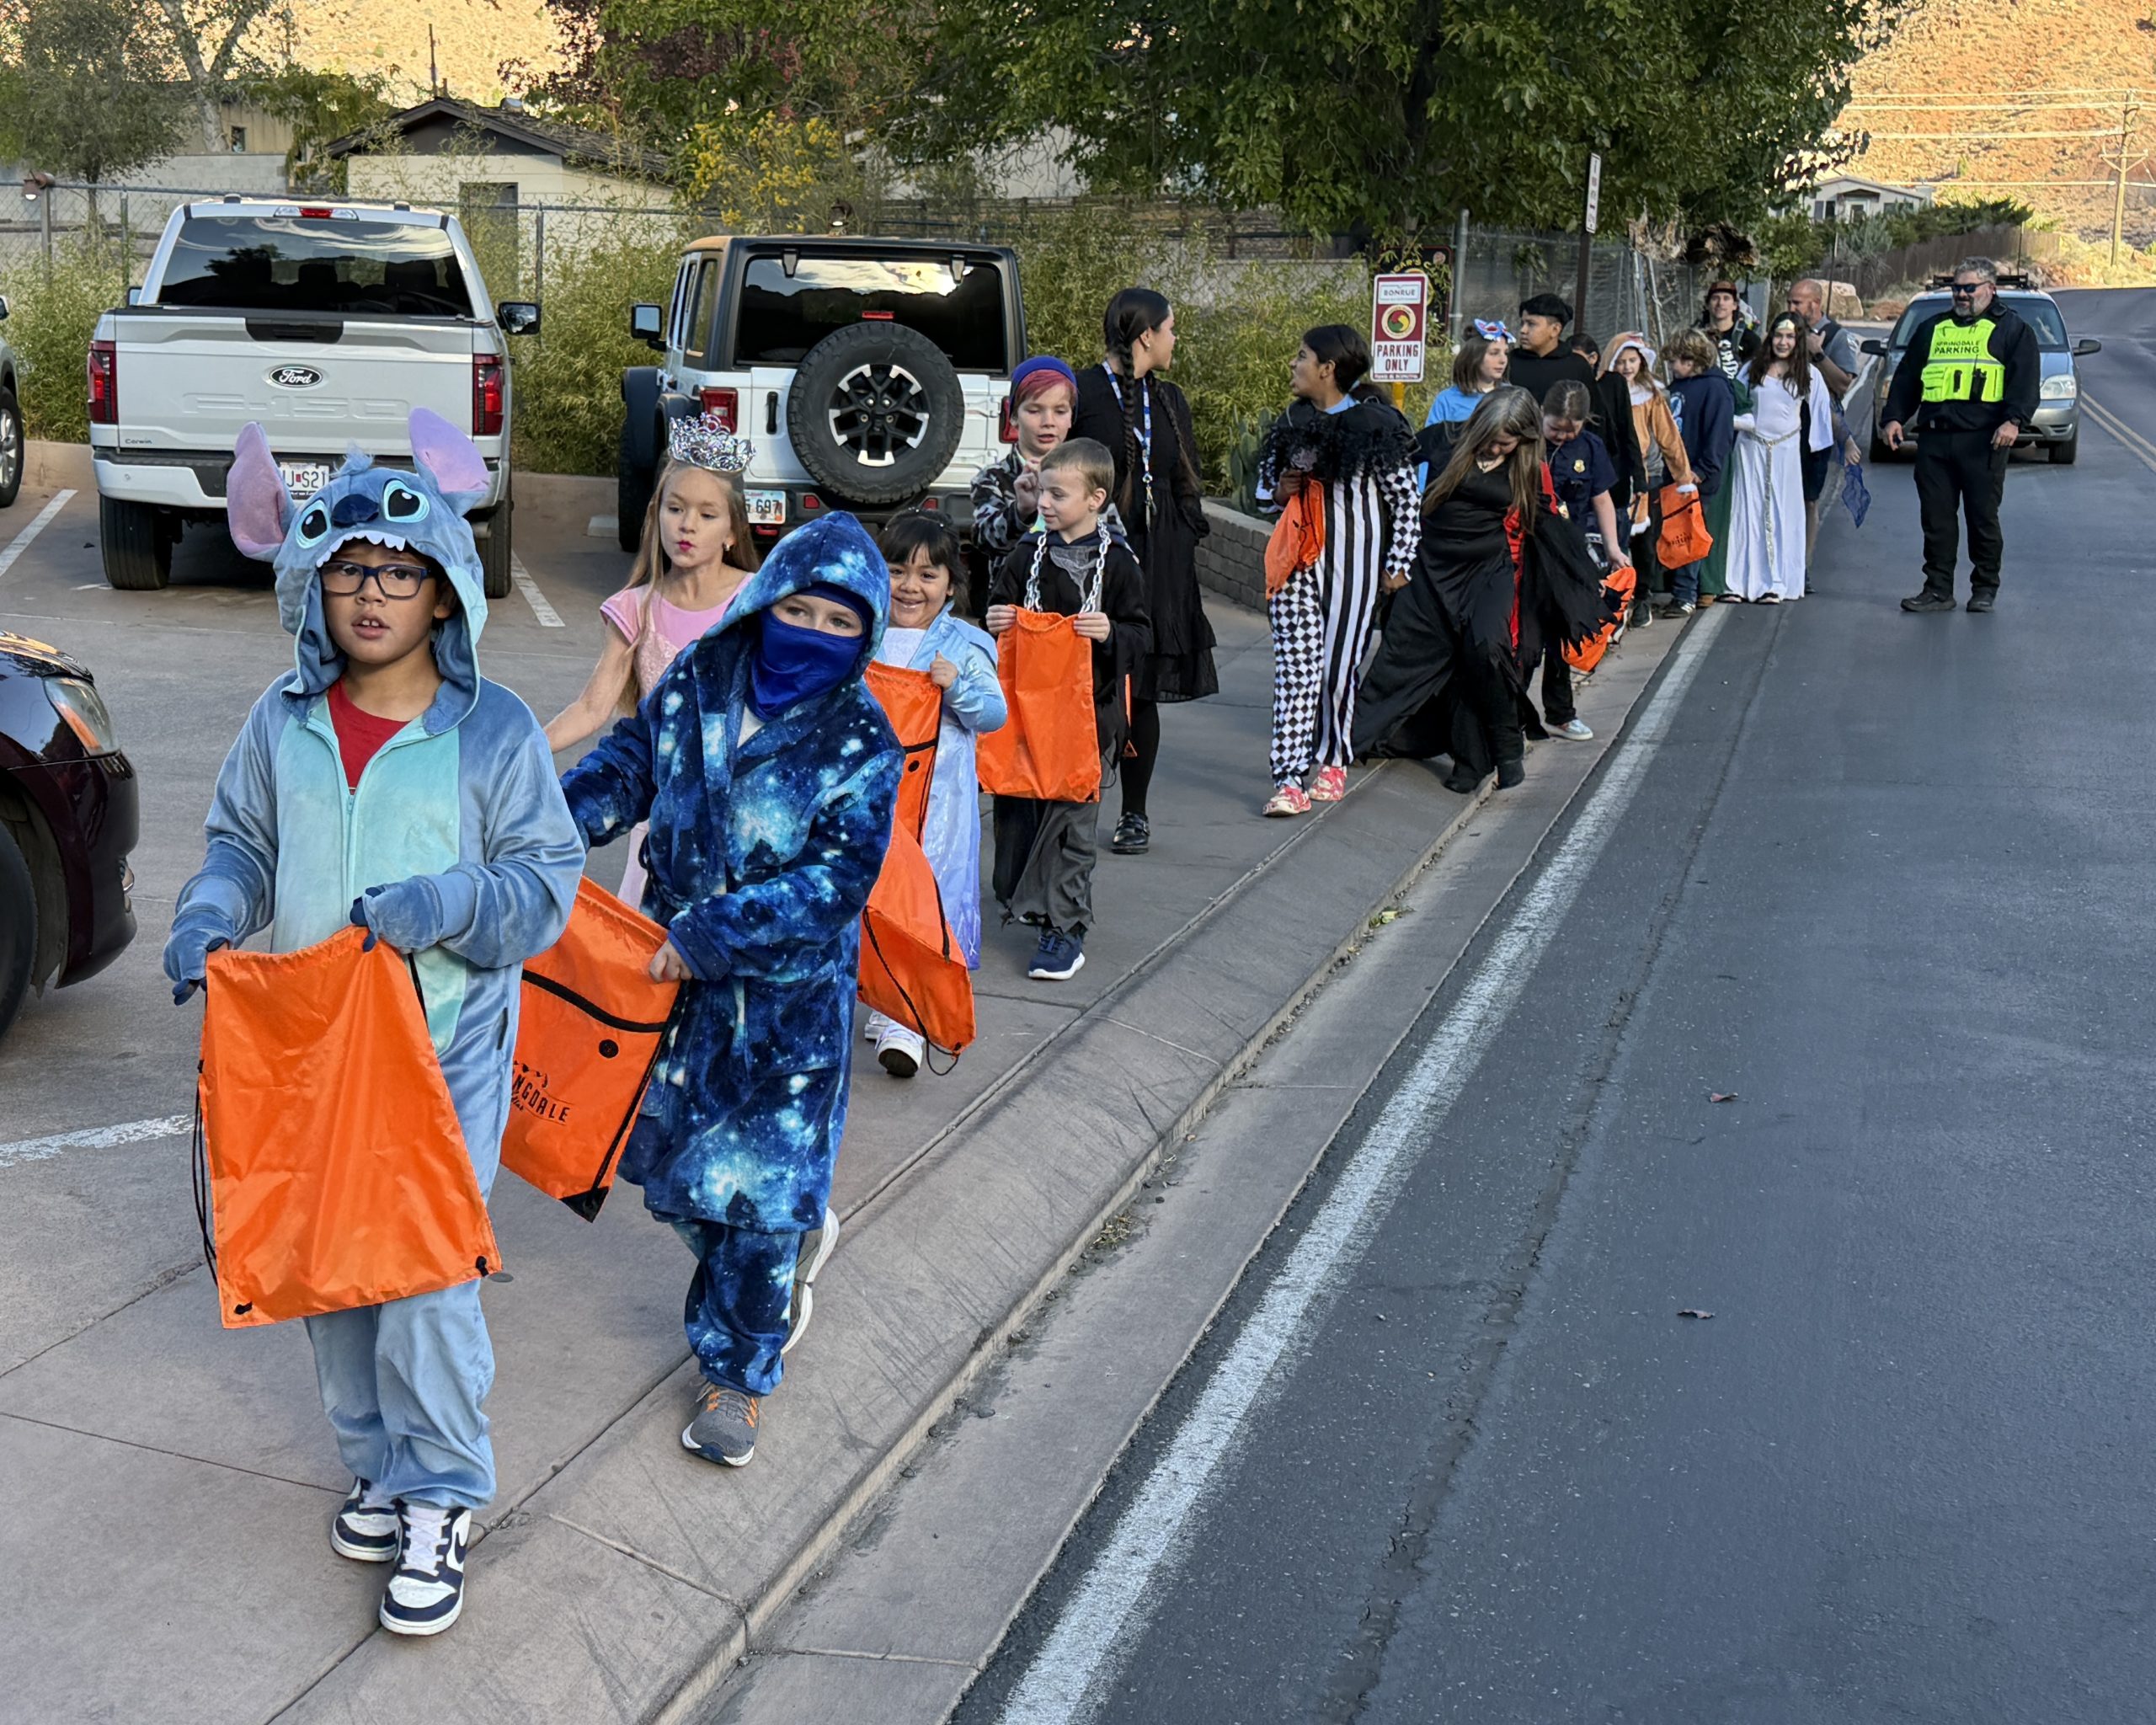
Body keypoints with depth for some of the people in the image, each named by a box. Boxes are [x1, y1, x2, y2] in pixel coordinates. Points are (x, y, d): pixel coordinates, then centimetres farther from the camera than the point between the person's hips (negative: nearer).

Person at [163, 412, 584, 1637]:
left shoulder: (494, 729, -8)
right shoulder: (285, 721, 2)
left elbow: (549, 880, -6)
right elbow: (243, 844, 13)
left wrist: (452, 903, -24)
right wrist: (209, 917, -7)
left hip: (446, 1052, -4)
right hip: (311, 1044, 4)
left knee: (427, 1278, -6)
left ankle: (441, 1501, 12)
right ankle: (380, 1465, 32)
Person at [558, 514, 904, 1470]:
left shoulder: (862, 747, -14)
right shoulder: (696, 682, -3)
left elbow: (833, 885, -19)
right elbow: (631, 760, 7)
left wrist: (706, 935, -24)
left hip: (788, 1002, -4)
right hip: (675, 970, 5)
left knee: (756, 1193, 1)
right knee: (670, 1164, 16)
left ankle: (736, 1374, 22)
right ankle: (795, 1244, 46)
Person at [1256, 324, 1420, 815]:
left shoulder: (1376, 424, -7)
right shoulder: (1292, 423, 9)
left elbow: (1406, 497, -4)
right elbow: (1265, 476, 25)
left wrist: (1398, 563, -5)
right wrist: (1278, 490, 2)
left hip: (1353, 558, -3)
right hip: (1298, 555, 4)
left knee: (1340, 660, 4)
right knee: (1297, 661, -6)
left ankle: (1332, 762, 24)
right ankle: (1289, 779, -10)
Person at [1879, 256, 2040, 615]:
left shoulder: (2012, 329, 7)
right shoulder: (1932, 328, 20)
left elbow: (2025, 380, -3)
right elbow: (1906, 376, 22)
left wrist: (2013, 420, -17)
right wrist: (1895, 417, 10)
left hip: (1983, 440, -4)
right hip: (1934, 439, 4)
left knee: (1983, 516, -1)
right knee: (1935, 517, 2)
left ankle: (1985, 588, 11)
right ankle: (1938, 590, 7)